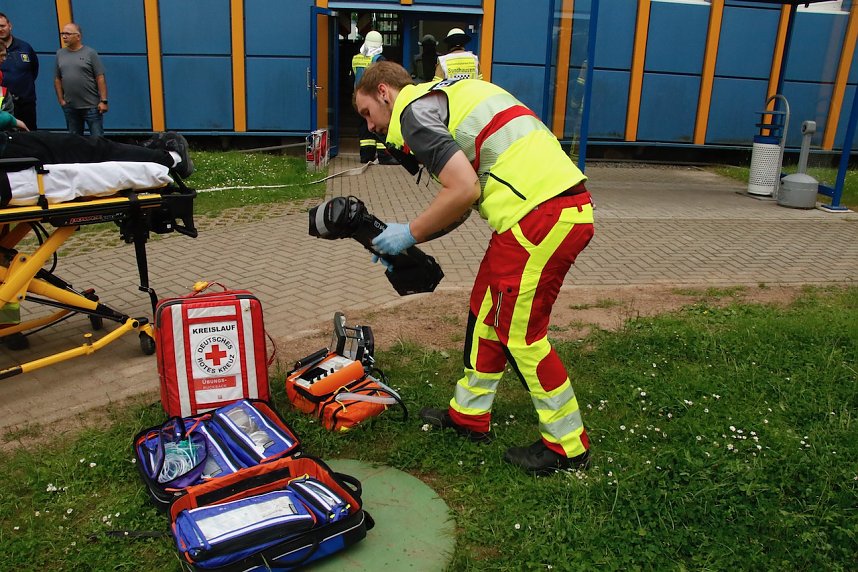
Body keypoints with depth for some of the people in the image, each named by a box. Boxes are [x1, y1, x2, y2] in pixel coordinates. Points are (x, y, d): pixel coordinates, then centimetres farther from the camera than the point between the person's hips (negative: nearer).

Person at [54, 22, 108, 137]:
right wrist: (60, 99, 6)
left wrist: (103, 101, -11)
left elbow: (100, 78, -6)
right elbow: (57, 79, 13)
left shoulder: (90, 53, -3)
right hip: (69, 107, 4)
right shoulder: (60, 54, 10)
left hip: (92, 106, -4)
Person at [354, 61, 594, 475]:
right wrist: (409, 237, 19)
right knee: (487, 310, 18)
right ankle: (469, 415, 33)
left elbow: (464, 190, -16)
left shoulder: (414, 110, -4)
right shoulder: (447, 96, 26)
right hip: (566, 202, 10)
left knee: (520, 333, 2)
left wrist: (410, 234, -3)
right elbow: (462, 198, 23)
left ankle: (567, 446, 18)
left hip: (540, 215, -10)